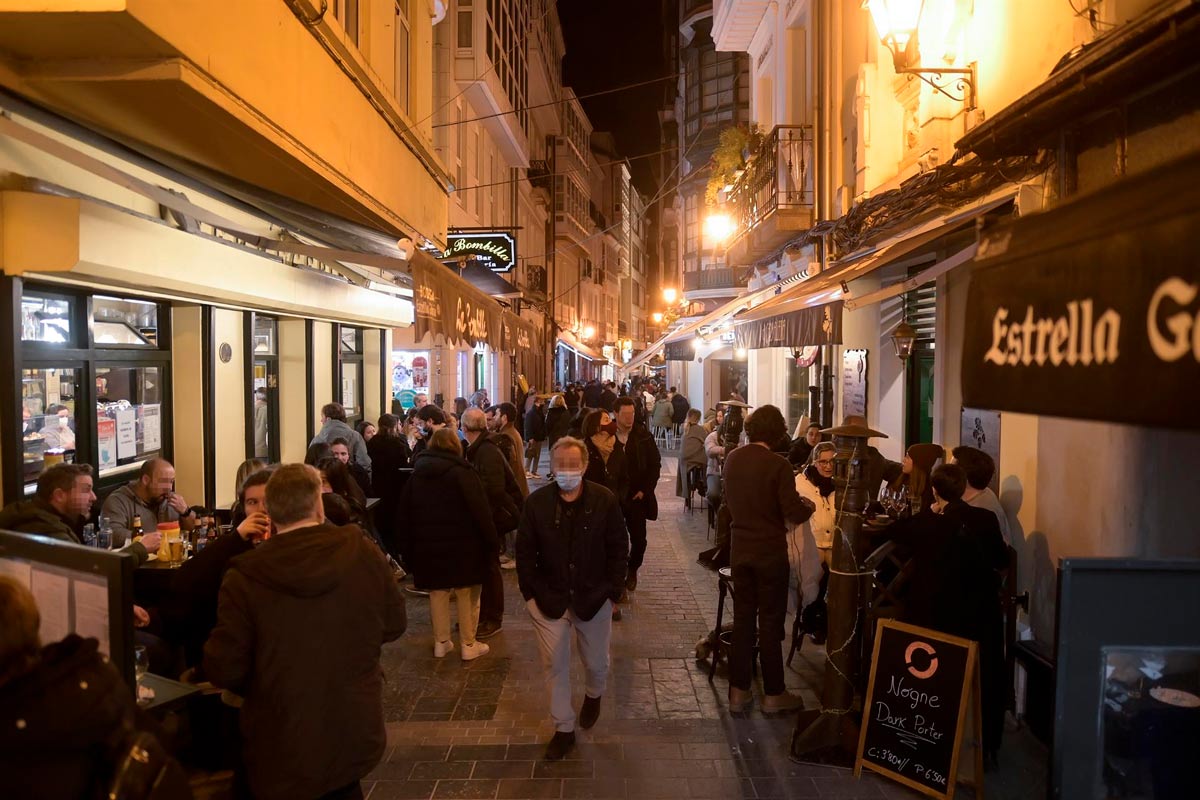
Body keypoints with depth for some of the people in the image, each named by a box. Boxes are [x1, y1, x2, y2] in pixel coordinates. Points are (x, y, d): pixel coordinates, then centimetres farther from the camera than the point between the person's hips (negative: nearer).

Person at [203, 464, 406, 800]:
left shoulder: (245, 577, -18)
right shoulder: (364, 553, -12)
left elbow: (224, 670, -13)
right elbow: (394, 624, 1)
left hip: (282, 751, -2)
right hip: (358, 739, 2)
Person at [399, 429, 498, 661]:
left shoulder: (417, 474, 7)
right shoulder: (462, 472, -10)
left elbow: (406, 512, 10)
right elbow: (480, 511, -15)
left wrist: (409, 550, 15)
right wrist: (491, 542, -9)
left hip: (428, 546, 4)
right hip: (462, 545, -4)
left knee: (438, 592, 14)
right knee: (467, 594, 6)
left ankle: (441, 642, 20)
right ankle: (468, 645, 11)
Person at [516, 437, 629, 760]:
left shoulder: (605, 500, -10)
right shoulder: (537, 502, -7)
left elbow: (619, 549, -4)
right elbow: (525, 552, 0)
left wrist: (611, 591, -7)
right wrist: (531, 593, -4)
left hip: (593, 597, 0)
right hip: (549, 598, 0)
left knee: (596, 662, 16)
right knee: (555, 665, 6)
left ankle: (593, 696, 50)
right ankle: (563, 729, 24)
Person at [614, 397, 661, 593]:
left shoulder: (643, 436, 0)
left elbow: (655, 464, 5)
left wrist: (645, 490, -2)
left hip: (637, 496, 1)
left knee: (638, 538, 4)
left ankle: (632, 570, 27)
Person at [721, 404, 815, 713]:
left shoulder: (732, 458, -1)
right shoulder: (778, 465, -18)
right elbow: (794, 514, -17)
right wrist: (809, 506, 3)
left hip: (740, 549, 5)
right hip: (770, 552, -5)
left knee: (743, 617, 13)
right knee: (771, 621, 6)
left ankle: (739, 691, 19)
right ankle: (773, 693, 18)